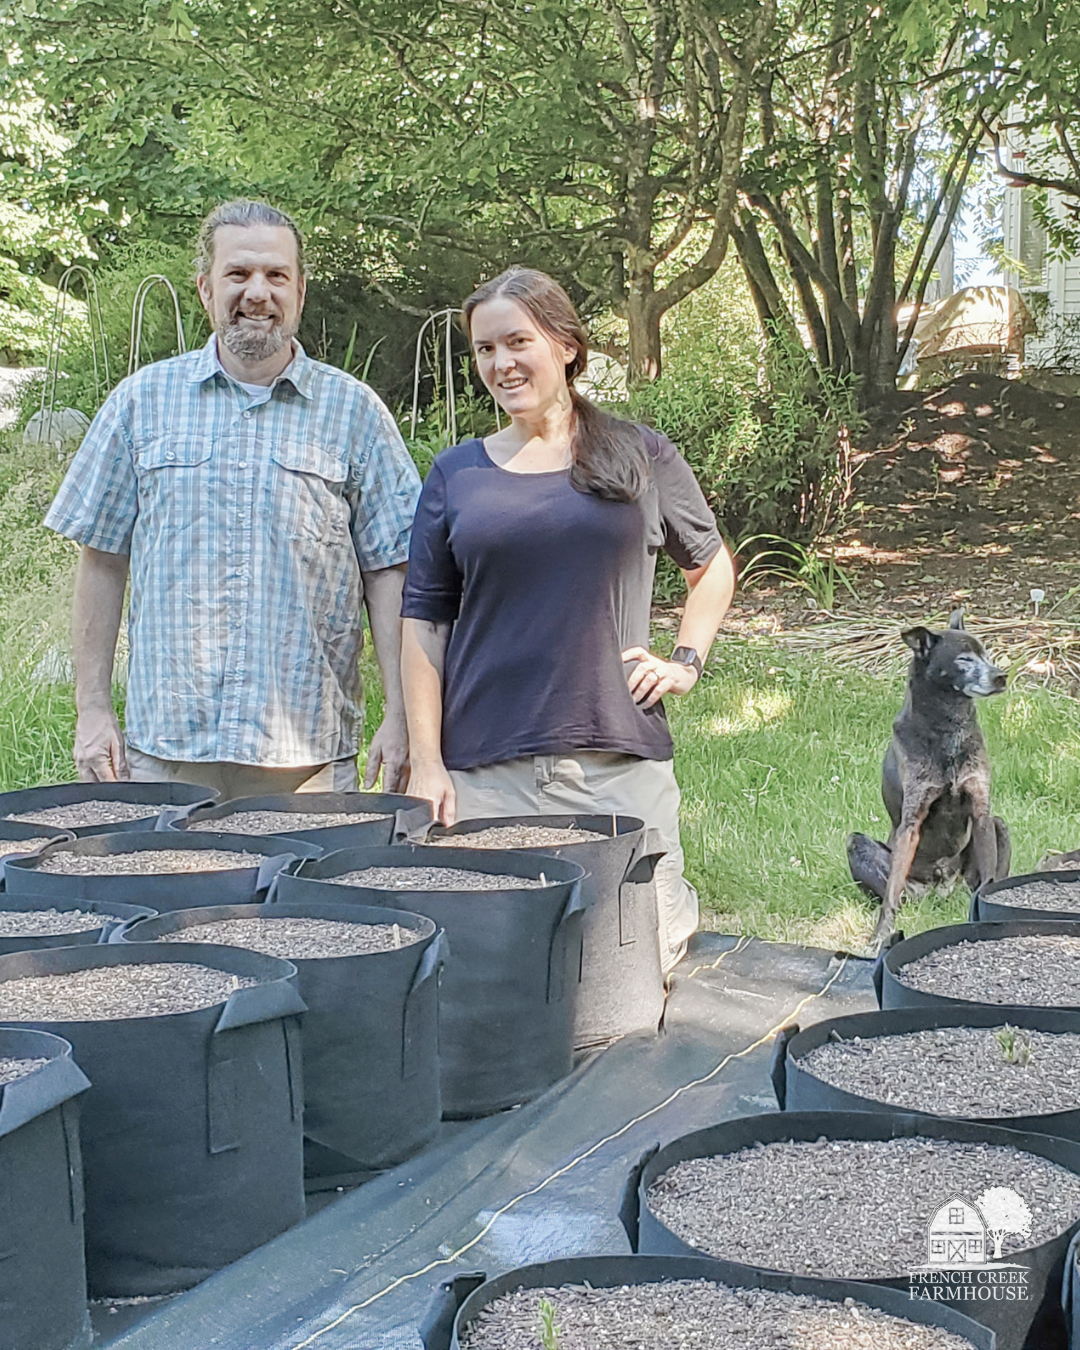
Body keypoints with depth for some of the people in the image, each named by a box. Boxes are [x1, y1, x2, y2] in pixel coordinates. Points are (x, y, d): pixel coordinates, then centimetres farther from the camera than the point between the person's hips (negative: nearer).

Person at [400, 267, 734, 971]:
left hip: (621, 759, -1)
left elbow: (712, 565, 22)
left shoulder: (640, 457, 7)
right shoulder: (458, 474, 8)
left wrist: (687, 661, 7)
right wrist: (425, 761, 0)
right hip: (486, 768, 1)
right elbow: (424, 621, 7)